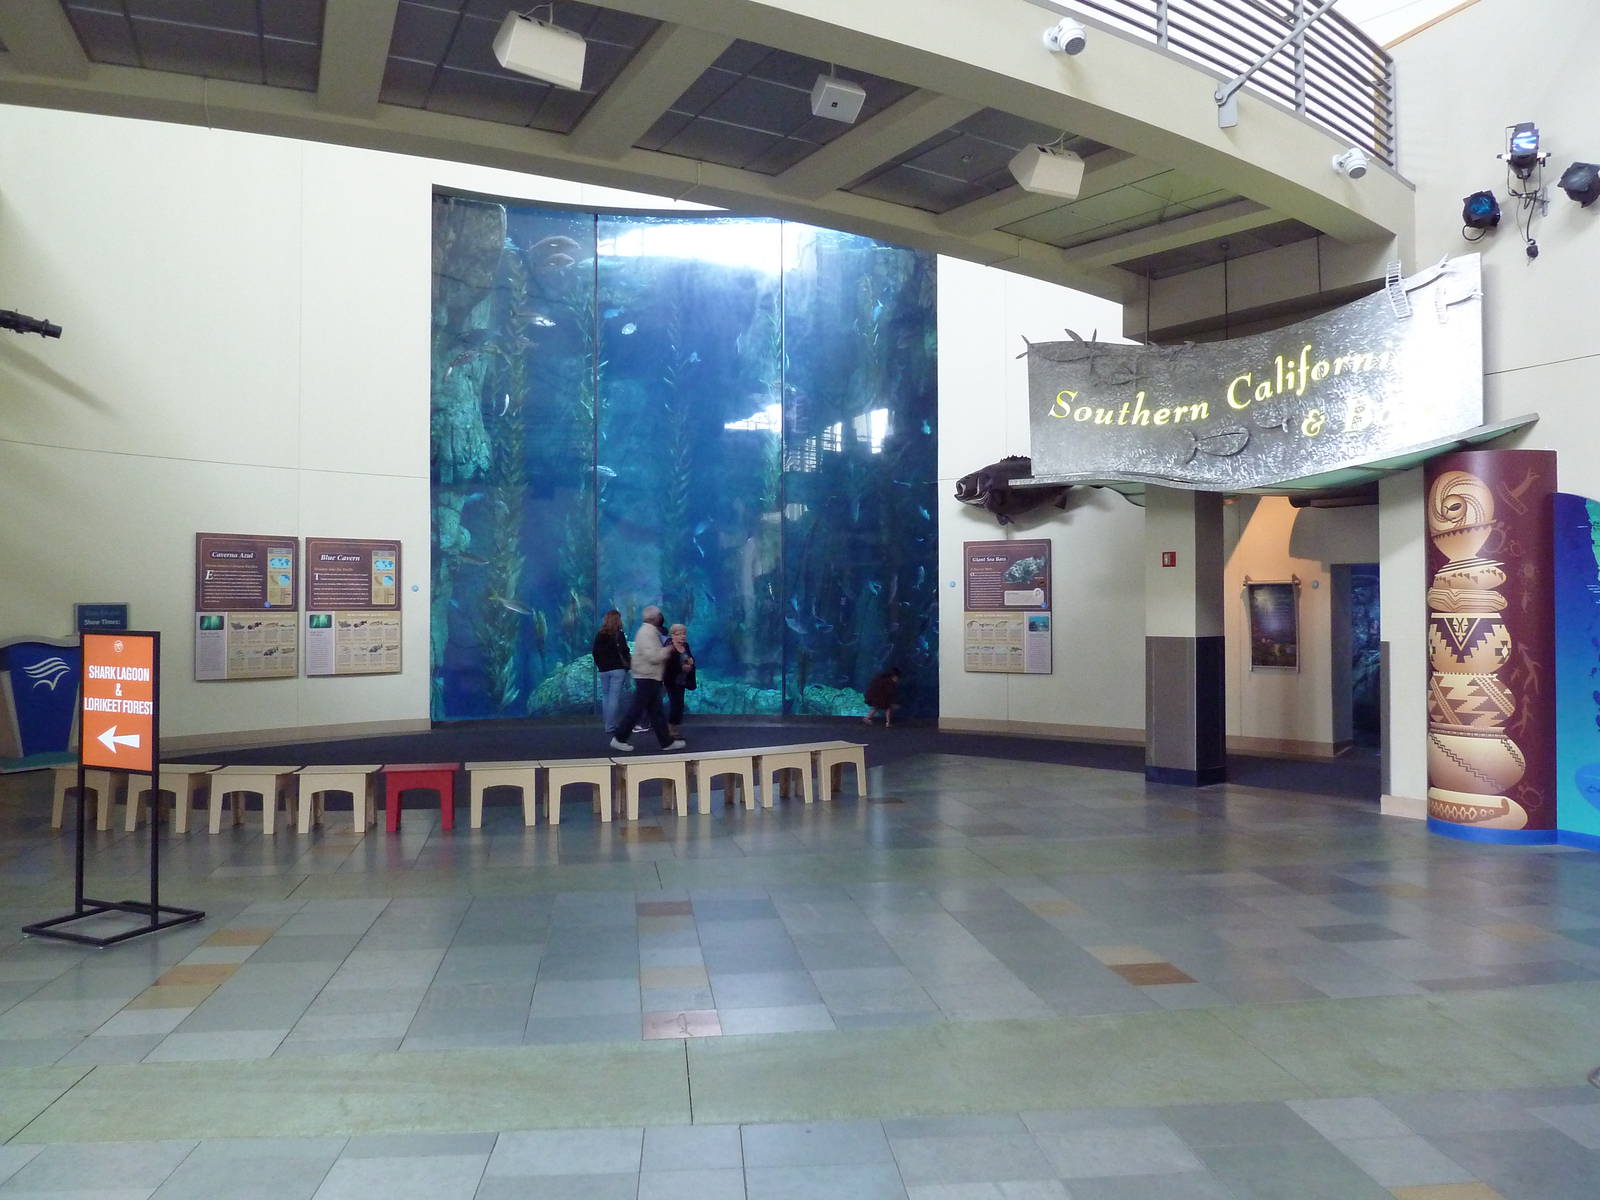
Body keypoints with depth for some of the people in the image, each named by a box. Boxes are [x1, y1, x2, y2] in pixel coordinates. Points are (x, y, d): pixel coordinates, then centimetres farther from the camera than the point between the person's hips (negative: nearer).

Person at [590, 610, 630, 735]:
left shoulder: (599, 635, 5)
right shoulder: (619, 635, -7)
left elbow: (595, 653, 8)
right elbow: (624, 652, -9)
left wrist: (599, 665, 16)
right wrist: (627, 667, 1)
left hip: (603, 670, 4)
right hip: (618, 669, -4)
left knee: (605, 696, 13)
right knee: (615, 697, -4)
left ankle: (607, 723, 16)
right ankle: (611, 726, -6)